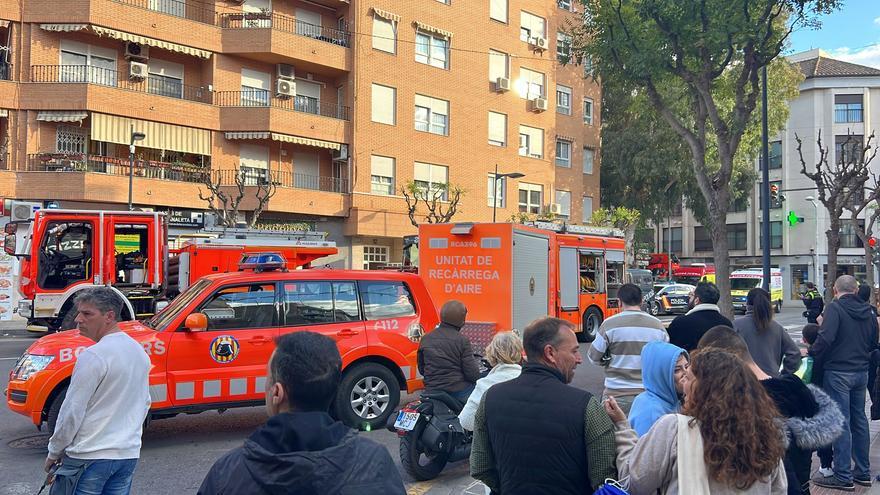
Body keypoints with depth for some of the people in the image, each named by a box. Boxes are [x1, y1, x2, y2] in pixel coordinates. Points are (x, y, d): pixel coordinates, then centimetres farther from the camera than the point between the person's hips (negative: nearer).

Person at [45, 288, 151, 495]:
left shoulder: (94, 356, -16)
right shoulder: (139, 351, 8)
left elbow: (72, 411, -13)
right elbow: (145, 403, 17)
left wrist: (54, 452, -1)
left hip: (90, 457, -7)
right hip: (129, 454, 7)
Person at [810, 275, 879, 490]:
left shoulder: (834, 308, -13)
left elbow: (826, 337, -25)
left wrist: (811, 352, -10)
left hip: (838, 372, -7)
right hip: (861, 372, 7)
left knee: (841, 424, -3)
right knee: (859, 420, 16)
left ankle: (843, 476, 1)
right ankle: (862, 472, 24)